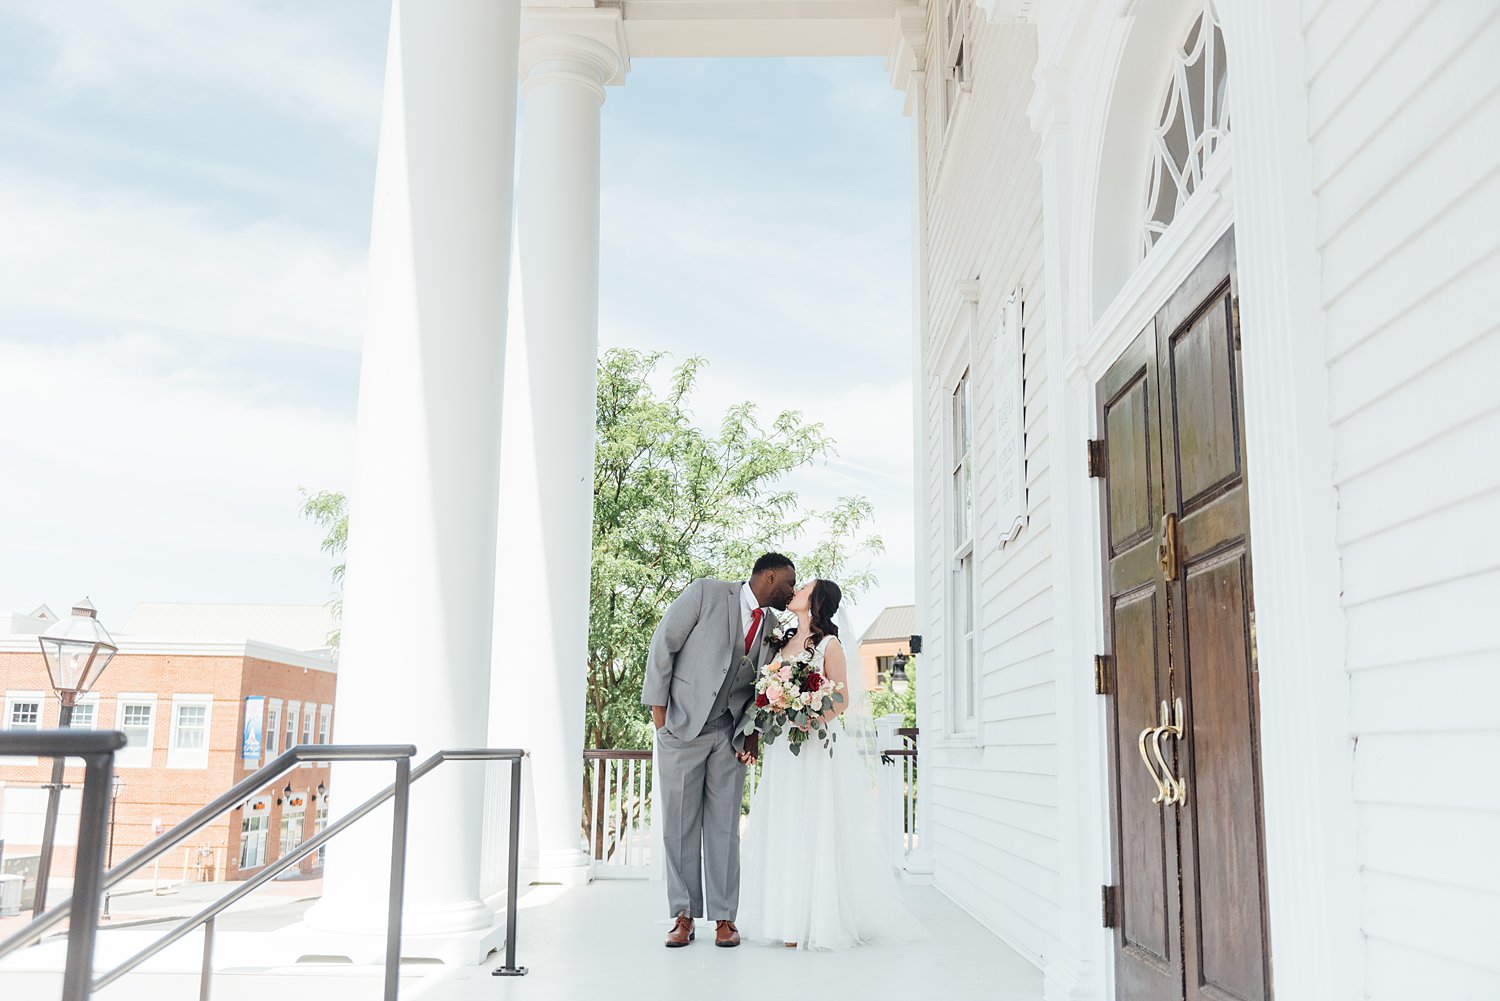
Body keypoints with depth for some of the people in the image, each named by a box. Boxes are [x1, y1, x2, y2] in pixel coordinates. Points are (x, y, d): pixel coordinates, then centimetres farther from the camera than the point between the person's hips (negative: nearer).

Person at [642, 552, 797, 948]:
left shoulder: (771, 625, 8)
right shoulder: (705, 593, -8)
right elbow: (663, 644, -7)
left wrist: (753, 733, 0)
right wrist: (658, 708, -8)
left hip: (730, 735, 4)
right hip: (682, 727, -4)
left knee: (724, 826, 4)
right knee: (679, 825, 2)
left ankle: (724, 918, 11)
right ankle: (684, 916, 11)